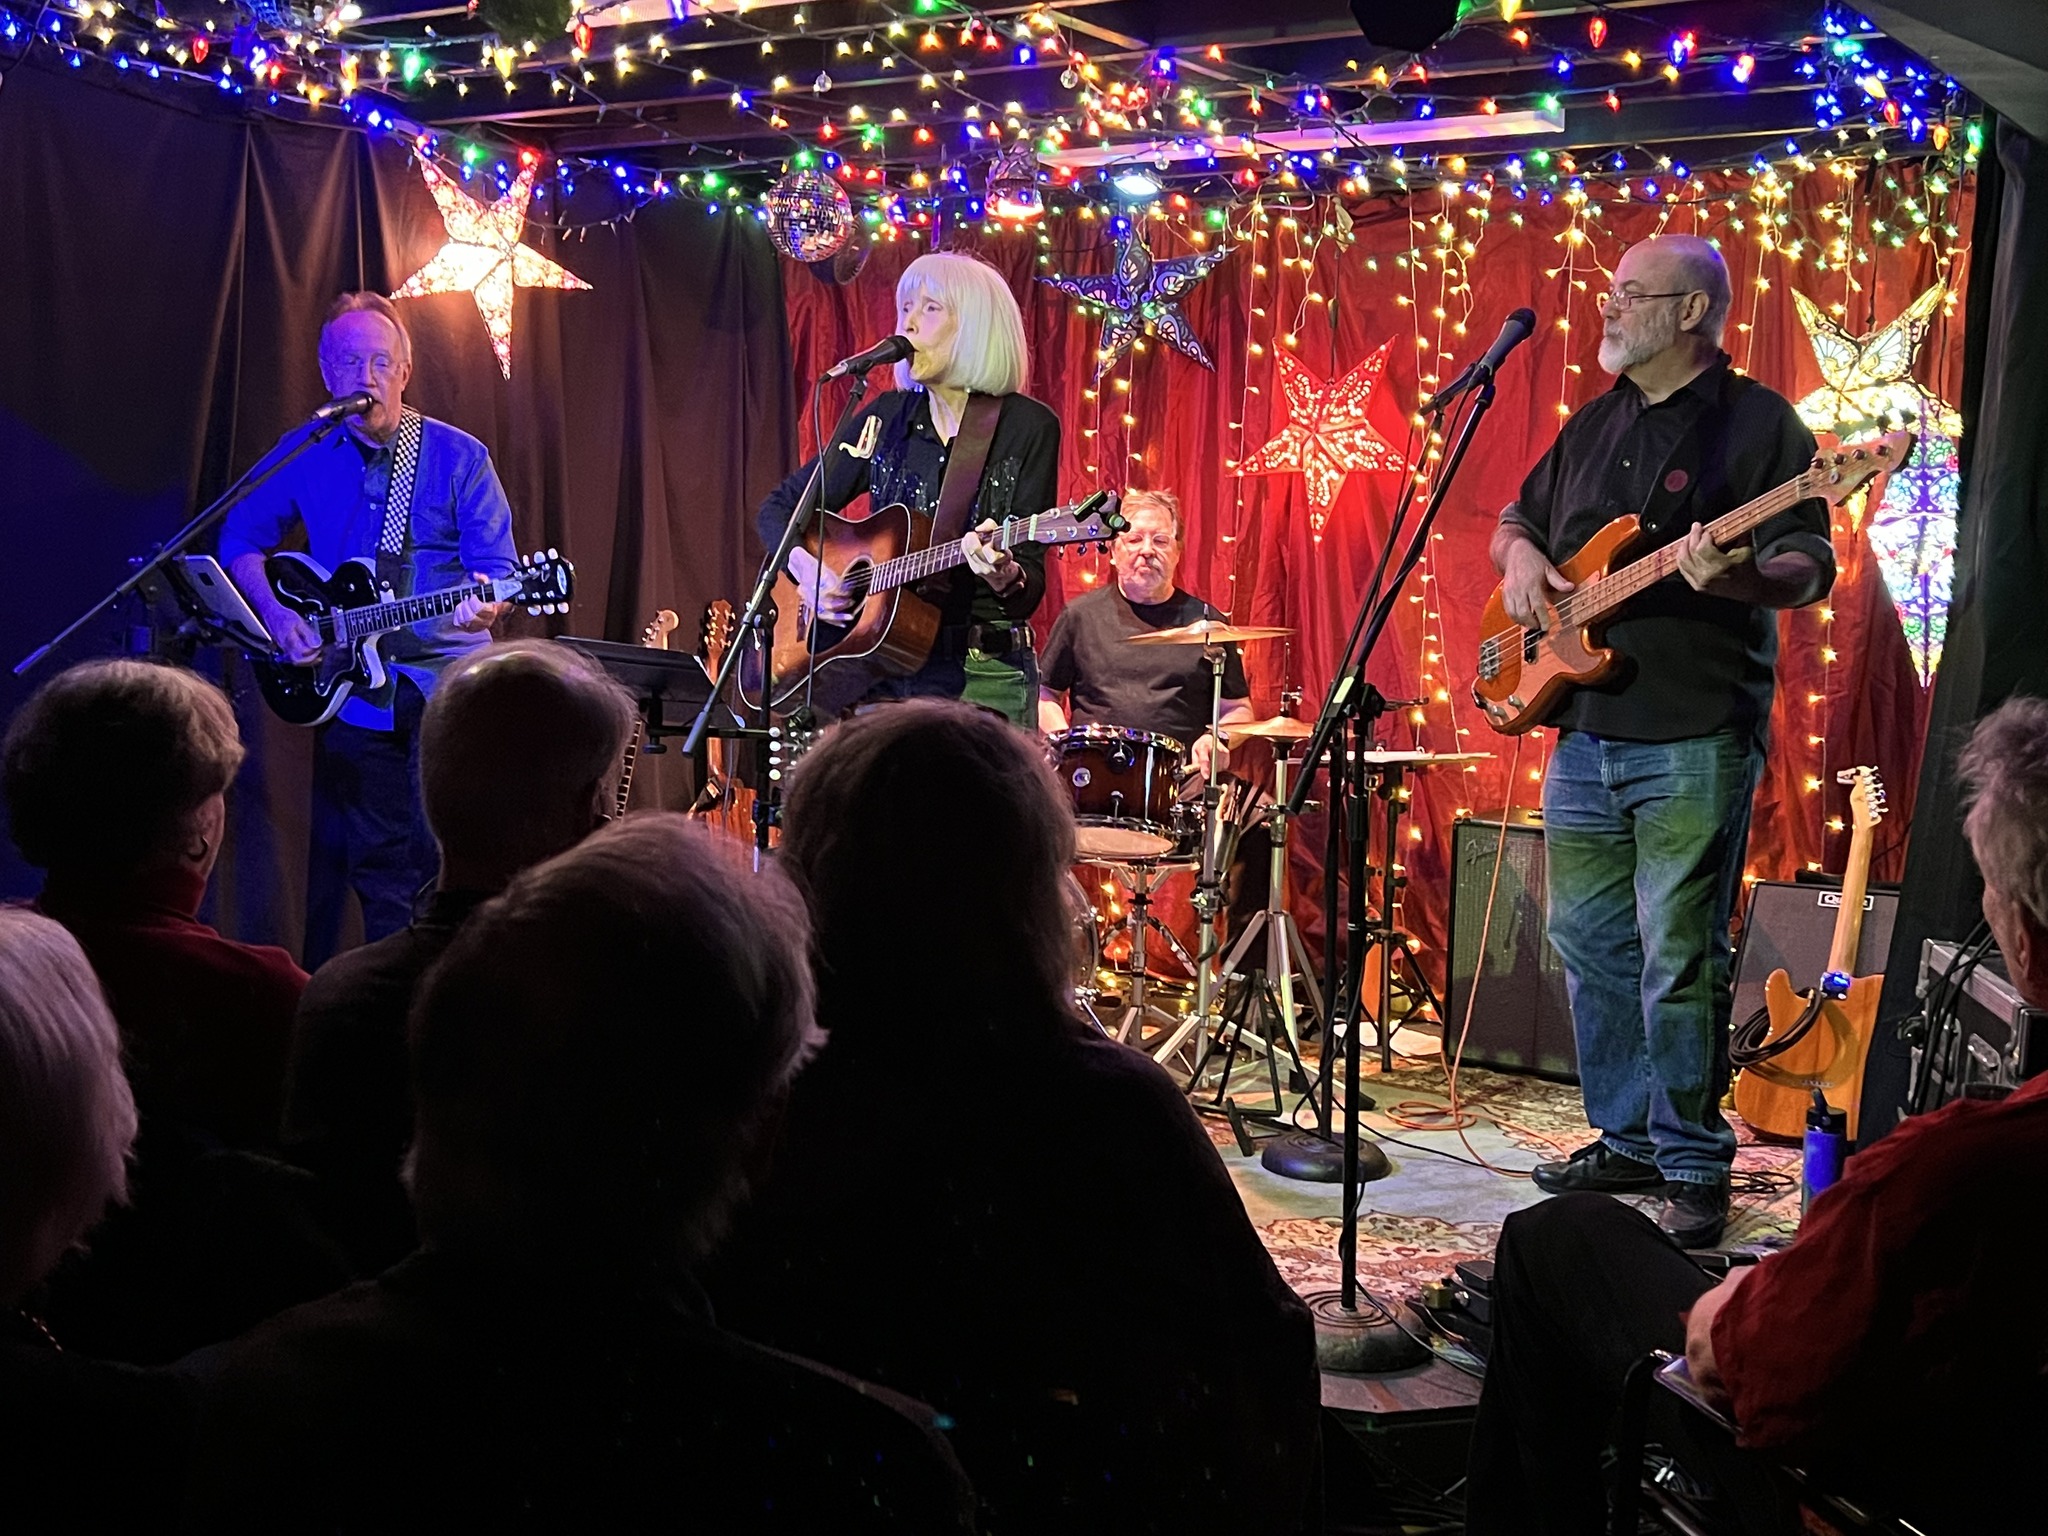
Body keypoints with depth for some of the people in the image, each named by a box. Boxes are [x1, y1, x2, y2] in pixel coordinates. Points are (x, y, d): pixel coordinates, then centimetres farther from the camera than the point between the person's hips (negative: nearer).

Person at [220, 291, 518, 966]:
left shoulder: (459, 457, -1)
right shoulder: (305, 459, 7)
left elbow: (498, 568, -4)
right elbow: (240, 539, 16)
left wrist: (483, 603, -27)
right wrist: (276, 614, 0)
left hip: (448, 682, -2)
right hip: (349, 684, 2)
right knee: (376, 865, 5)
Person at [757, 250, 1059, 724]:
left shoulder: (1029, 427, -3)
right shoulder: (886, 418, 8)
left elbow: (1031, 585, -7)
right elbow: (780, 506, 14)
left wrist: (1004, 575, -30)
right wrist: (805, 568, -6)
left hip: (982, 679, -3)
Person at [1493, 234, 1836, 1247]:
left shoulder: (1756, 423, -3)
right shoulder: (1594, 425, 17)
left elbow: (1811, 567, -8)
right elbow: (1517, 517, 28)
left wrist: (1742, 576, -30)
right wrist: (1519, 558, 5)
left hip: (1695, 739, -7)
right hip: (1584, 733, 7)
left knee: (1678, 962, -6)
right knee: (1589, 945, 11)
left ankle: (1695, 1167, 5)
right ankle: (1626, 1141, 24)